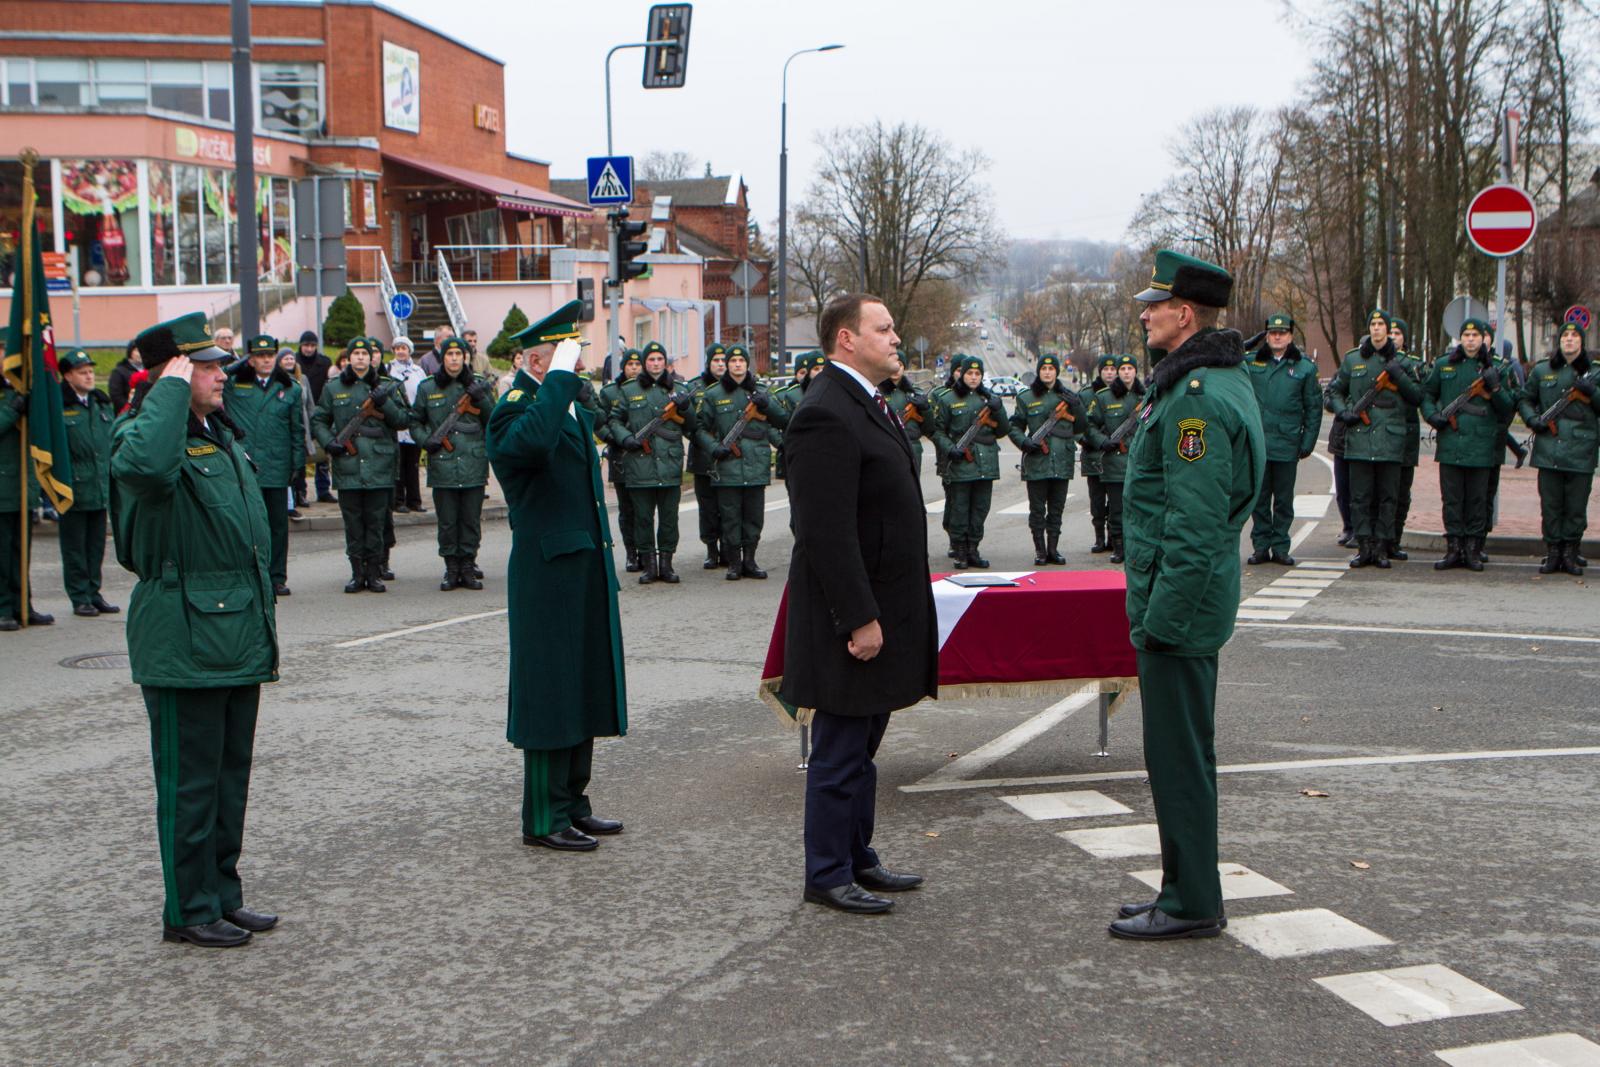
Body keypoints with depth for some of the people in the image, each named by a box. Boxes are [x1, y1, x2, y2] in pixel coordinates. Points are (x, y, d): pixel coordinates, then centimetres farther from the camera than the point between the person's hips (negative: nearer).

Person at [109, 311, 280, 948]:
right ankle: (189, 911, 11)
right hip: (184, 644, -9)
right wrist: (171, 387, -27)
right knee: (190, 782, 0)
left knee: (232, 774, 15)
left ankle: (223, 894, 25)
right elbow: (145, 467, -41)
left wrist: (262, 628, 22)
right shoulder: (144, 434, -12)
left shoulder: (221, 436, 16)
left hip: (238, 639, 9)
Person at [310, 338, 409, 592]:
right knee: (353, 522, 3)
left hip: (379, 465, 0)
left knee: (376, 522, 2)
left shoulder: (386, 387, 9)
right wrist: (328, 442, -2)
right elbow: (318, 421, 15)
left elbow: (403, 421, 5)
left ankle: (374, 572, 10)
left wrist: (385, 403, -11)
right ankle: (357, 572, 11)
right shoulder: (334, 388, 9)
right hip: (347, 465, 0)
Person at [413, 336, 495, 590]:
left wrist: (481, 400, -10)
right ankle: (451, 568, 12)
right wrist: (425, 439, -3)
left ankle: (468, 567, 13)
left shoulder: (479, 386, 7)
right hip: (443, 466, 0)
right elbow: (415, 421, 15)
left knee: (471, 520, 4)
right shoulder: (427, 388, 7)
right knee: (447, 521, 3)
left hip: (474, 465, 0)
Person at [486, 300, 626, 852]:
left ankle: (573, 803, 24)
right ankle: (544, 818, 6)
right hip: (548, 575, -9)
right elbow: (532, 440, -40)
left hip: (587, 576, 9)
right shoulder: (514, 411, -13)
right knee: (550, 694, -3)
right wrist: (559, 378, -28)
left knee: (585, 690, 14)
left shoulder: (575, 410, 17)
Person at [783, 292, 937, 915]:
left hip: (882, 610, 10)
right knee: (840, 751, 0)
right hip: (854, 616, -10)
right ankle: (827, 876, 11)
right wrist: (859, 619, -23)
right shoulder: (826, 414, -19)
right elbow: (827, 532, -24)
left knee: (861, 746, 18)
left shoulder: (869, 404, 15)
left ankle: (857, 859, 29)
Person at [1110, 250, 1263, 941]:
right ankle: (1188, 891, 26)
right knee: (1182, 752, 17)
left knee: (1178, 755, -2)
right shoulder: (1225, 379, 14)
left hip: (1179, 601, -11)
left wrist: (1161, 618, -21)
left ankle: (1191, 904, 8)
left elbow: (1194, 524, -24)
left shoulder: (1196, 396, -20)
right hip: (1196, 600, 11)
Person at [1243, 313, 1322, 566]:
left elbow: (1314, 408, 6)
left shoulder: (1304, 367, 4)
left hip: (1287, 445, 0)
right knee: (1259, 499, 6)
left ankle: (1280, 548, 14)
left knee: (1284, 500, 6)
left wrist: (1308, 442, 1)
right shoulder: (1250, 362, 5)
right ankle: (1261, 546, 14)